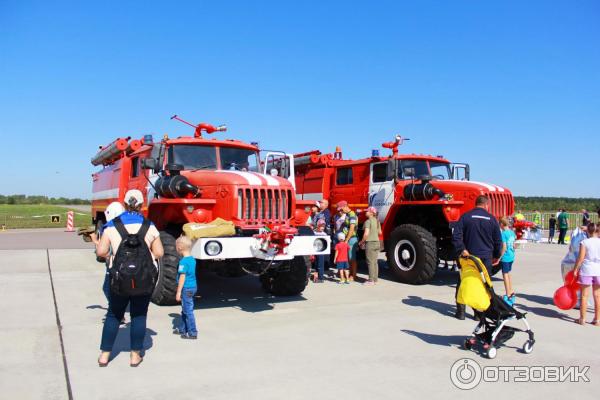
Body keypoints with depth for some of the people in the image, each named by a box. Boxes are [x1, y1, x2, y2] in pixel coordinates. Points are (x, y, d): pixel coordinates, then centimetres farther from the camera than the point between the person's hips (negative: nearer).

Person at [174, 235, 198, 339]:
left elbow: (182, 277, -19)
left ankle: (192, 333, 5)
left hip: (186, 288, -9)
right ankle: (182, 329, 34)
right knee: (185, 310, 21)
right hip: (193, 287, 9)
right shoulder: (192, 259, 6)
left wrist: (178, 292, -16)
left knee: (188, 311, -1)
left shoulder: (183, 261, -19)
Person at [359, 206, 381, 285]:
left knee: (370, 262, -3)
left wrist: (362, 242, -8)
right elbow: (380, 232, 18)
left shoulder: (368, 221, -15)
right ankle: (375, 279, 17)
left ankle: (371, 280, -1)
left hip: (370, 243, -8)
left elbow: (366, 234, -21)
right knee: (375, 262, 12)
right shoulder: (377, 221, 9)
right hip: (377, 242, 8)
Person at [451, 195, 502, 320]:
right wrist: (496, 256, 21)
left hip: (468, 256, 0)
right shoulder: (491, 219, 2)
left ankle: (460, 312, 11)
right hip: (486, 258, 0)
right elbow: (498, 240, 9)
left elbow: (456, 235, -11)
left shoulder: (466, 217, -2)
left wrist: (461, 250, -10)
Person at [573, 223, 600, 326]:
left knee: (584, 295, 4)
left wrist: (575, 270, -3)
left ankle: (582, 319, 9)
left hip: (586, 270, -3)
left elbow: (580, 258, -11)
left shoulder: (584, 242, -10)